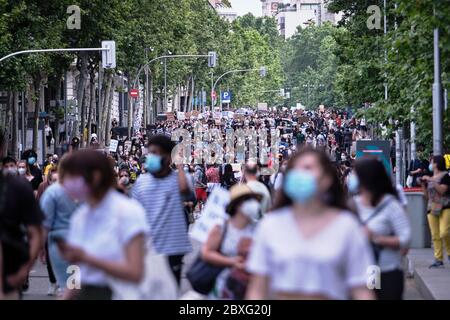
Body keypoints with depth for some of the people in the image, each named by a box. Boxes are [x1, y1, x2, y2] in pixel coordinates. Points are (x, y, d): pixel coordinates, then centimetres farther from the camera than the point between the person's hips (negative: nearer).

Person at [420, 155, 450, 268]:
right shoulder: (430, 178, 18)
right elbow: (427, 195, 19)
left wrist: (432, 181, -16)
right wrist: (423, 184, 5)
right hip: (432, 209, 6)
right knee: (435, 236, 0)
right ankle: (438, 260, 1)